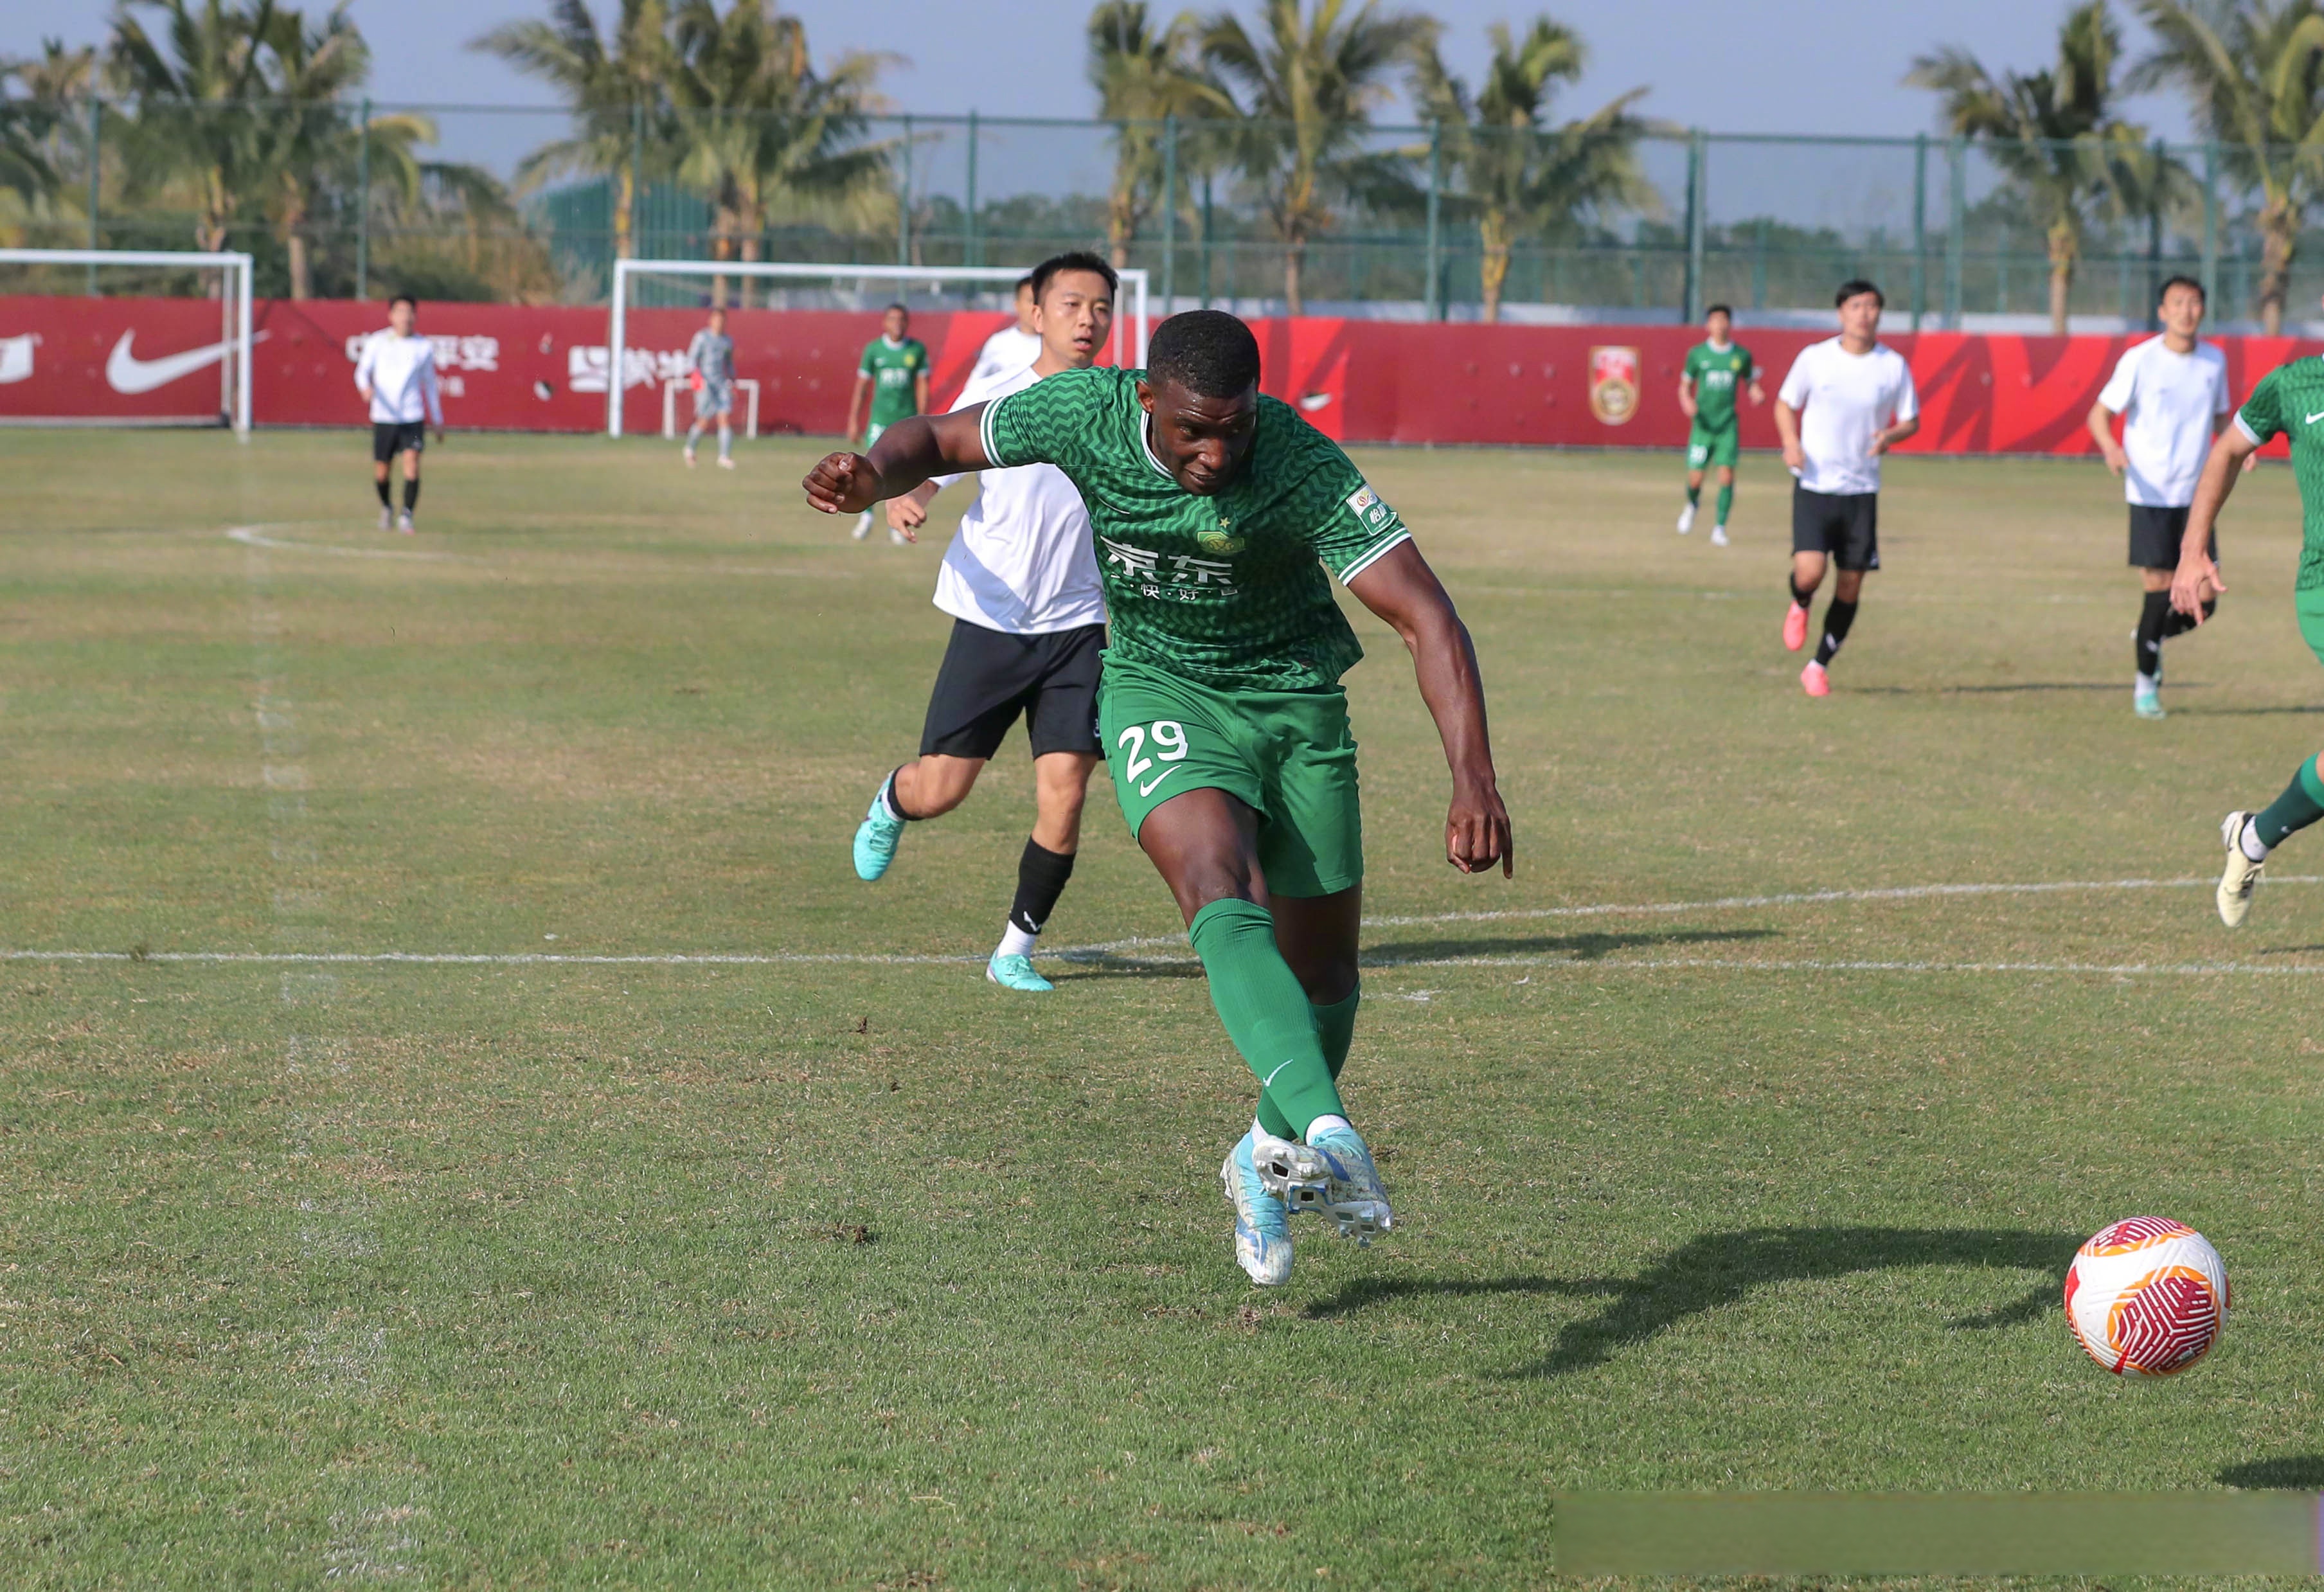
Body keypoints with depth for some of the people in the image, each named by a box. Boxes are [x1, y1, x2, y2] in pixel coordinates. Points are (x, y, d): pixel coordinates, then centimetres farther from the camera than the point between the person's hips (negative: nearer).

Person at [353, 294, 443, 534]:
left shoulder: (424, 347, 7)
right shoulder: (377, 342, 2)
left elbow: (430, 383, 16)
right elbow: (362, 371, 0)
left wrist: (438, 420, 18)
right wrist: (366, 387, -24)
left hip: (413, 417, 0)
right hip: (383, 416, 0)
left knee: (412, 463, -18)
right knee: (381, 471, 6)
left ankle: (406, 516, -15)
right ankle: (386, 506, 35)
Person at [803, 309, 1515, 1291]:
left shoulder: (1303, 469, -26)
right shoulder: (1083, 413, -19)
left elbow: (1427, 619, -27)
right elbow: (939, 438, -2)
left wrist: (1474, 783, -37)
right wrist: (874, 475, -26)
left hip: (1296, 702, 1)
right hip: (1158, 694, 0)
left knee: (1322, 966, 7)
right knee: (1220, 894, -29)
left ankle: (1271, 1159, 37)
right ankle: (1328, 1135, -47)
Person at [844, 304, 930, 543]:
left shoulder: (917, 350, 3)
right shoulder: (873, 349, 3)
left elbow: (922, 386, 6)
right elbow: (861, 386, 8)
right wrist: (853, 422, 6)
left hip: (907, 418, 0)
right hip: (880, 417, 0)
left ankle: (896, 524, 7)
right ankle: (866, 515, 10)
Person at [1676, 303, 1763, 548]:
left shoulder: (1742, 356, 5)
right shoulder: (1697, 354, 3)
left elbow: (1751, 384, 14)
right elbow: (1685, 386, 9)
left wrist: (1757, 394, -9)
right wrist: (1686, 402, -13)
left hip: (1728, 426, 0)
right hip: (1703, 424, 0)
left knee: (1727, 476, -12)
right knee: (1695, 479, -4)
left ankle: (1720, 527, -2)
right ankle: (1693, 505, 31)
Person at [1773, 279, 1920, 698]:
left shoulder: (1893, 365, 0)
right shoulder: (1814, 358, -2)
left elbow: (1911, 421, 9)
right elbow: (1785, 403, 10)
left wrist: (1890, 436, -14)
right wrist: (1791, 444, -10)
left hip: (1862, 490, 2)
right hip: (1814, 486, -2)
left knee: (1851, 585, 2)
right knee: (1809, 571, -18)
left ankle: (1819, 666, 19)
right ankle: (1800, 607, 19)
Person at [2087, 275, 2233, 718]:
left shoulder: (2214, 361, 6)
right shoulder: (2140, 360, -7)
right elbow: (2100, 413, -4)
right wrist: (2111, 448, -25)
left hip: (2196, 495, 4)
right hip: (2150, 494, -4)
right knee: (2159, 589, -7)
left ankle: (2154, 636, 29)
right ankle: (2146, 682, 12)